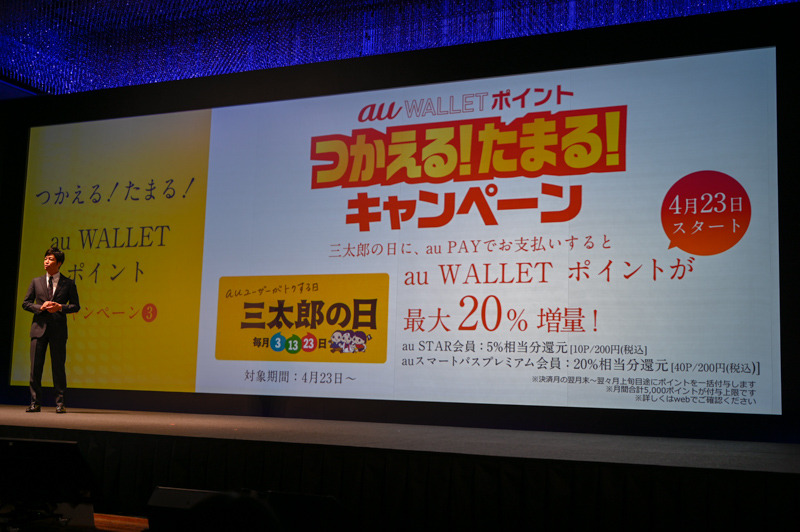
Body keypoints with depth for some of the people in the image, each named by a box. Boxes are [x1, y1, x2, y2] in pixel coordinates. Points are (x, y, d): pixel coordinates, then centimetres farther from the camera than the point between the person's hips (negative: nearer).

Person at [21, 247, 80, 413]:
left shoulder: (68, 284, 5)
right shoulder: (36, 282, 10)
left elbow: (75, 306, 5)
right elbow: (26, 303, 10)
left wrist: (60, 307, -12)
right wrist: (40, 307, -8)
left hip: (58, 329, -2)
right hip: (39, 327, 2)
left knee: (59, 366, 0)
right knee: (35, 366, 0)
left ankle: (59, 403, 7)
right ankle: (35, 403, 9)